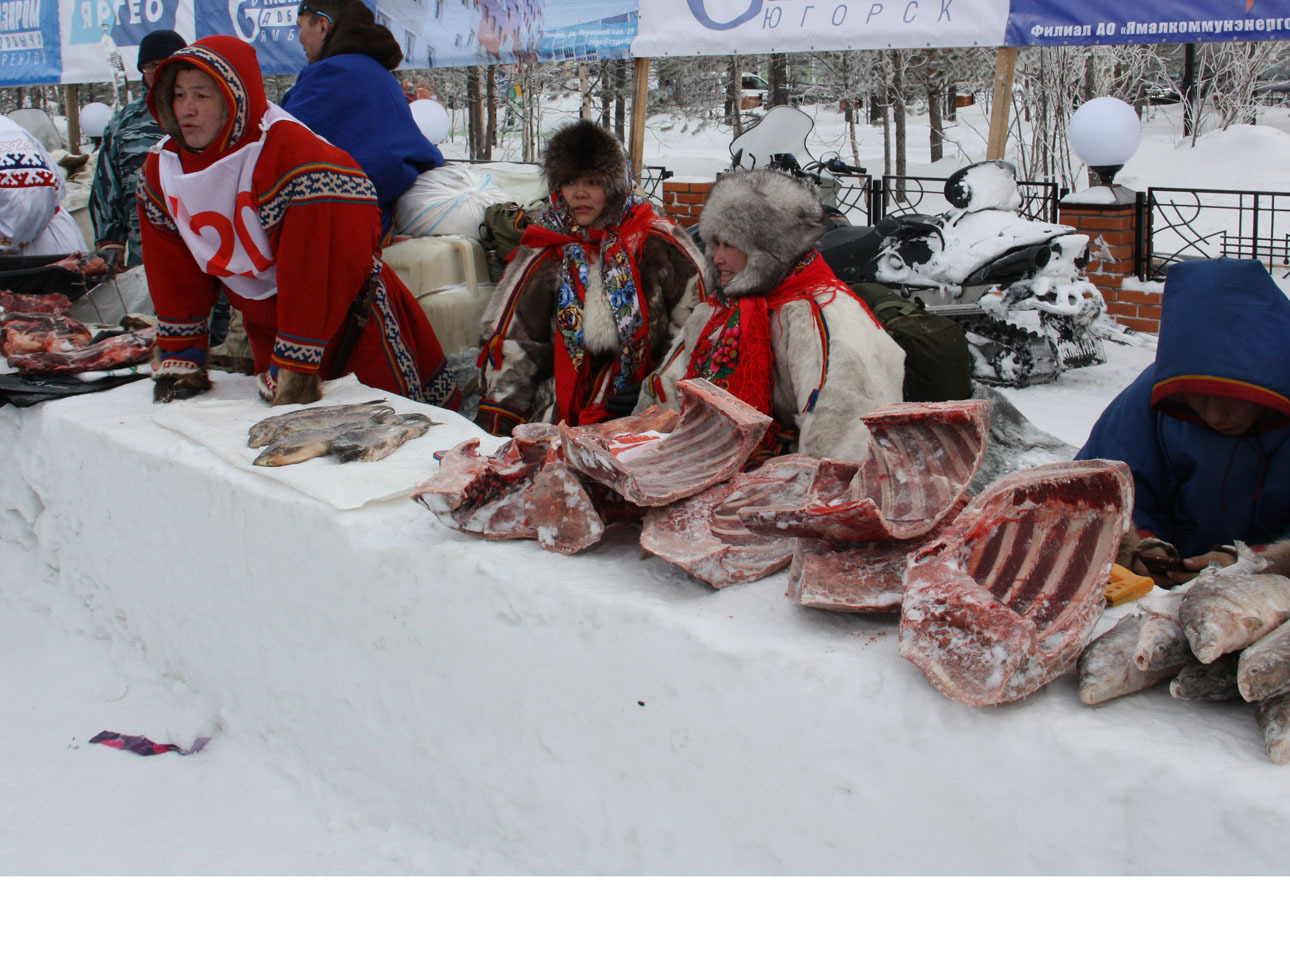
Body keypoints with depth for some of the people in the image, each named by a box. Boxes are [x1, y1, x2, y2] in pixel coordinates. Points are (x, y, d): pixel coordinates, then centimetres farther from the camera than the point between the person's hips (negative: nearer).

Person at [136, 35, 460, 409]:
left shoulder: (296, 154, -29)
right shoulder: (161, 168, -5)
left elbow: (316, 269, -31)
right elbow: (173, 269, 3)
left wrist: (294, 369, -30)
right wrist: (180, 356, 1)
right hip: (263, 319, 6)